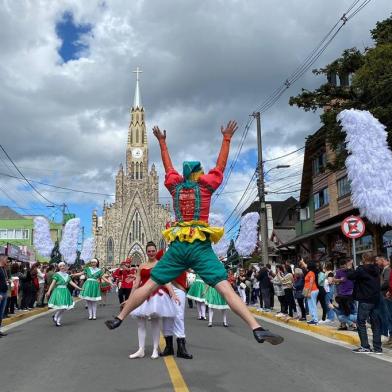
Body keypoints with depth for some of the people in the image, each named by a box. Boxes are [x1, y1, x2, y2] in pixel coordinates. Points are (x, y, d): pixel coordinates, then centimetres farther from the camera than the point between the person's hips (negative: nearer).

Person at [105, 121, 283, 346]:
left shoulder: (175, 185, 13)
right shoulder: (205, 184, 5)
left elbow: (168, 167, 29)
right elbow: (221, 166, 16)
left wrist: (162, 142, 41)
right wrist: (227, 139, 25)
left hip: (177, 246, 3)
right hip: (200, 246, -3)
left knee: (149, 286, 12)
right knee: (226, 288, -12)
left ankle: (119, 318, 17)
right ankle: (257, 329, -22)